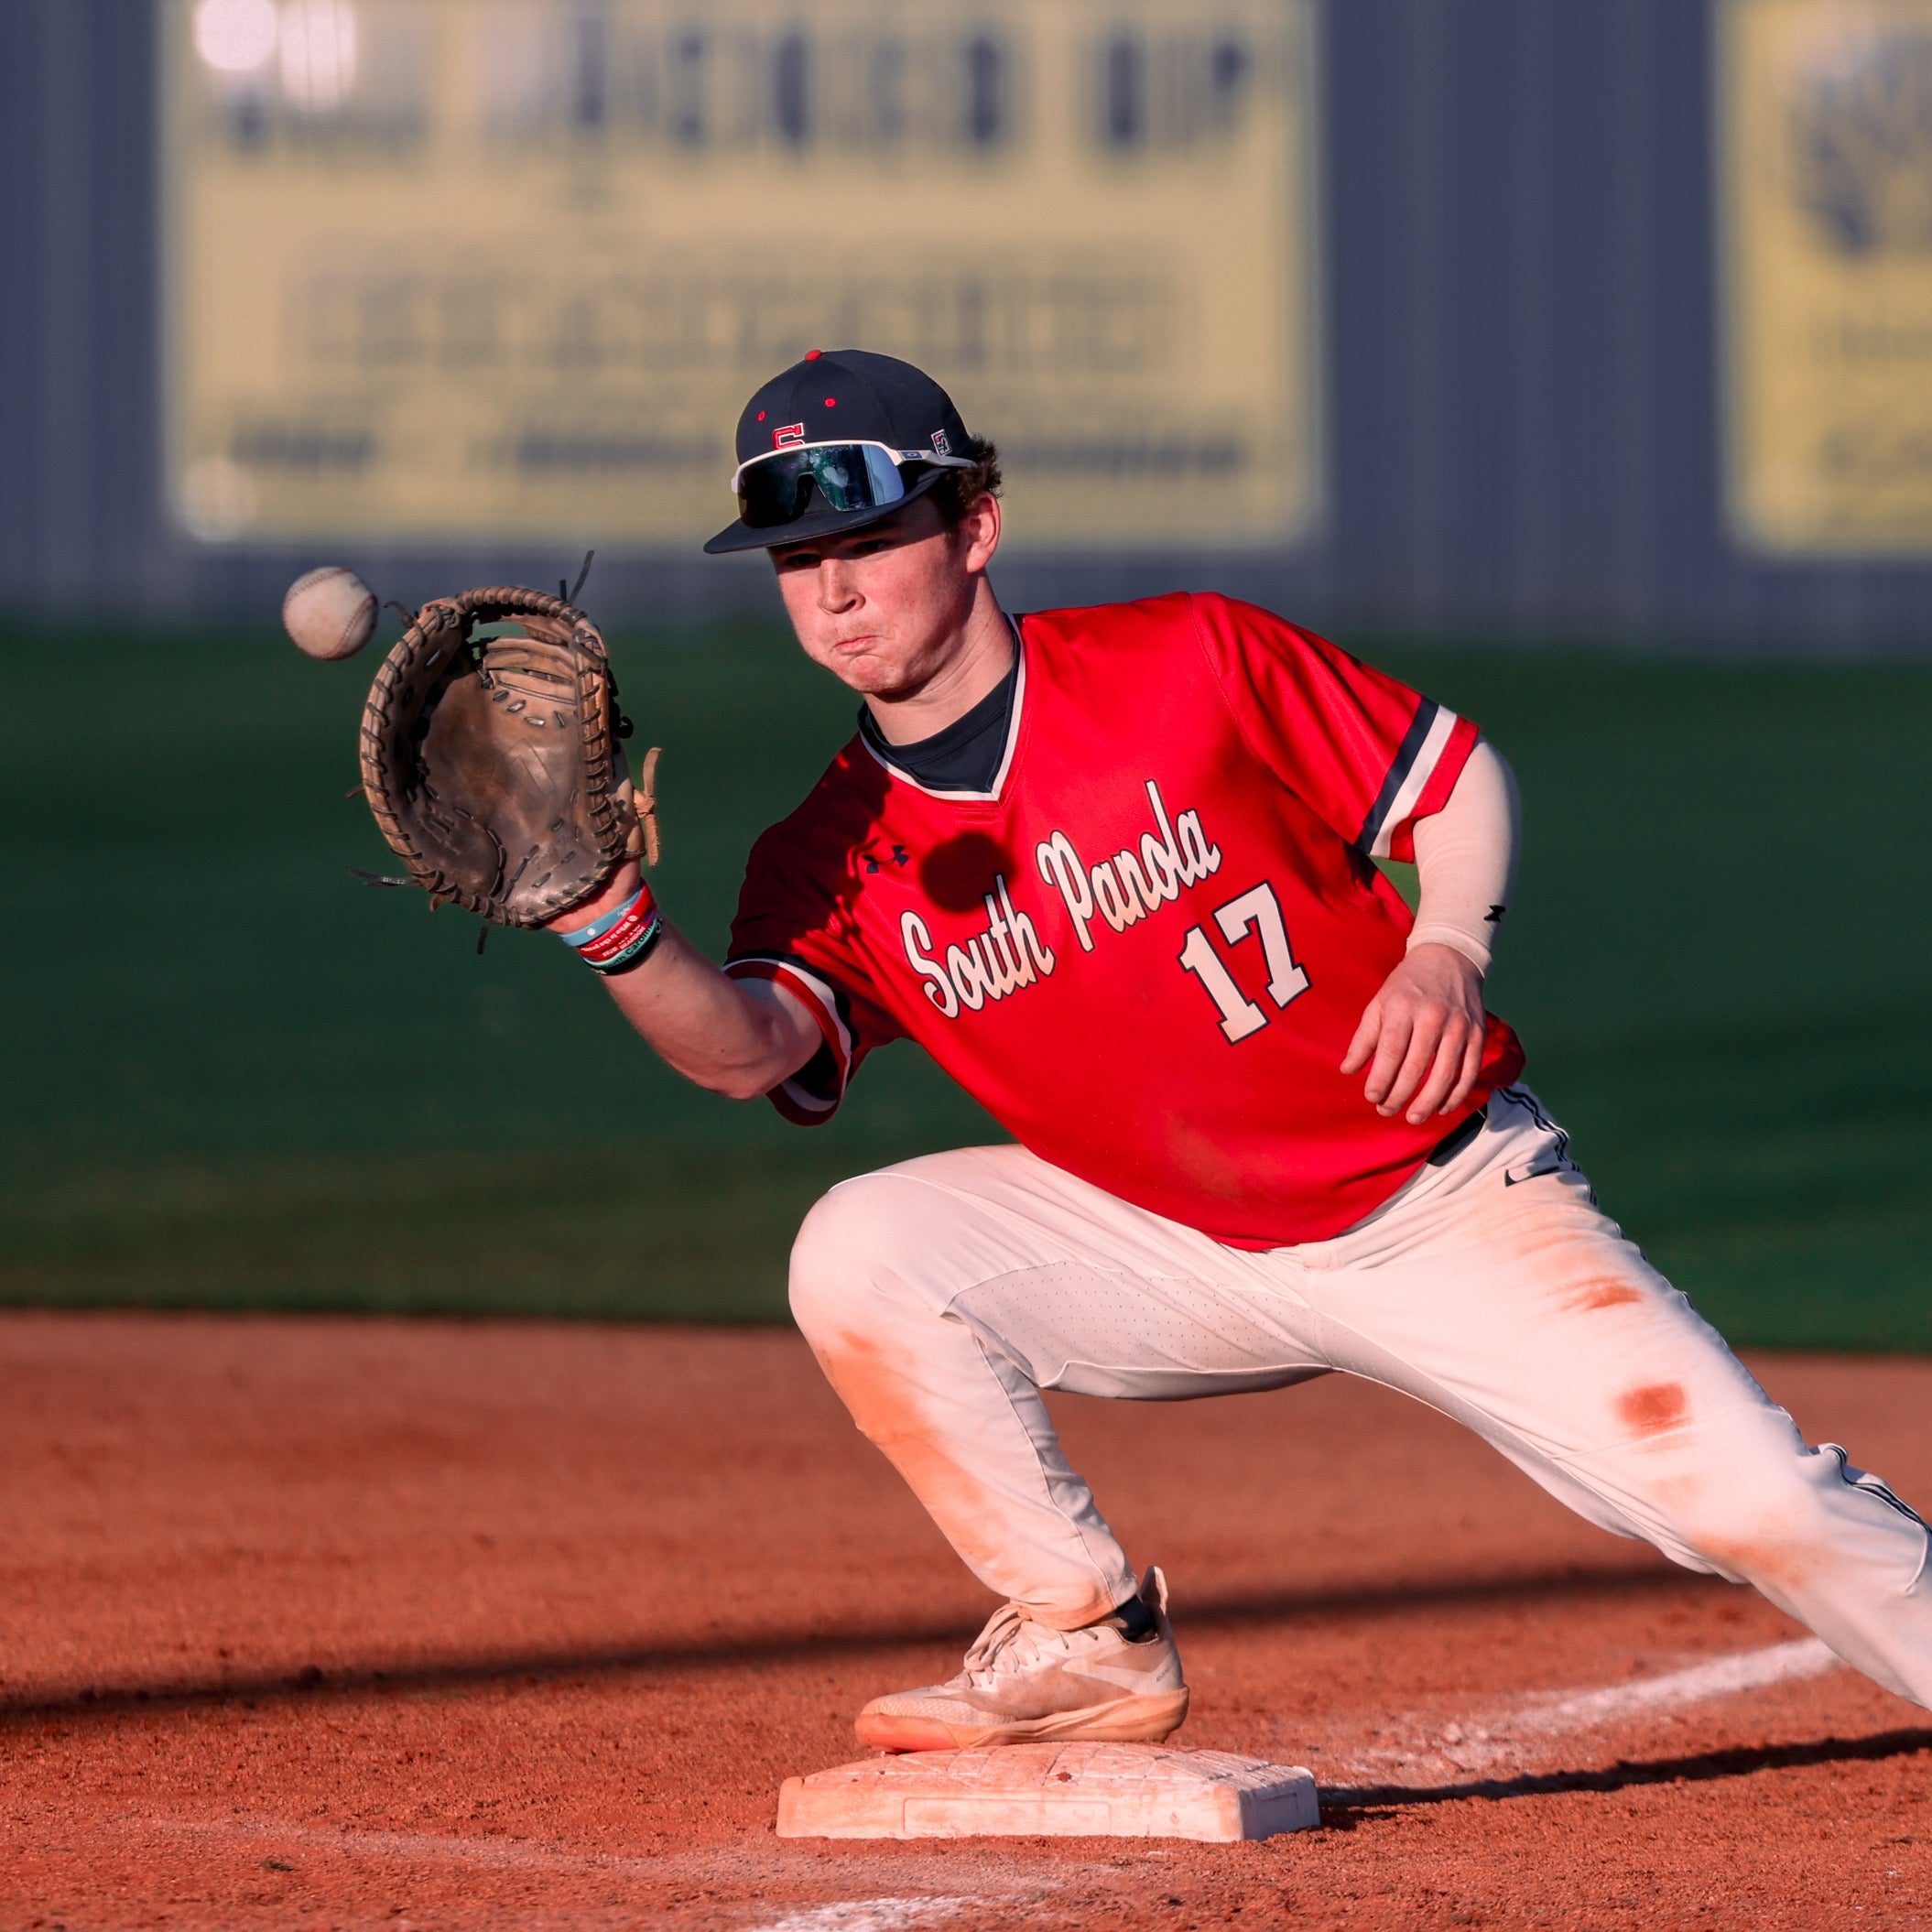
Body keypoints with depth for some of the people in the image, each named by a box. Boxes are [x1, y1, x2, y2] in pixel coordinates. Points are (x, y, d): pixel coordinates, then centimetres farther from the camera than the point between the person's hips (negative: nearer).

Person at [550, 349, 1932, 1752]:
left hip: (1447, 1200, -3)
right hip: (1182, 1256, 3)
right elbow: (746, 1046, -26)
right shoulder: (837, 861, -6)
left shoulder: (1187, 665, -12)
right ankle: (1087, 1641, -5)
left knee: (1750, 1497, -16)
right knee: (859, 1257, -18)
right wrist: (613, 924, -46)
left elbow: (1459, 777, -1)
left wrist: (1447, 952, -21)